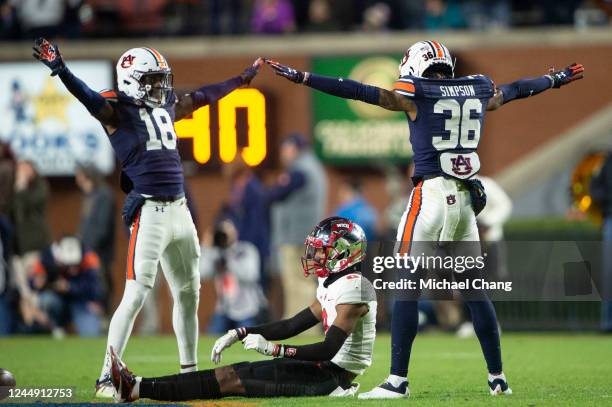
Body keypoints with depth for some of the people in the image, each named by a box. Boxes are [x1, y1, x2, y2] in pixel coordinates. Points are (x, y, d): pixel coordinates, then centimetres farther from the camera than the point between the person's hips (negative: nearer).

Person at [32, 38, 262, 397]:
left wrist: (241, 80, 42)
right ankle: (107, 378, -8)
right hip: (149, 213, -7)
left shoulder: (167, 108, 14)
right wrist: (60, 70, -43)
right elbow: (88, 97, -25)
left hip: (180, 210, 7)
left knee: (189, 294, 13)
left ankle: (190, 371, 25)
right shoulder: (118, 111, -6)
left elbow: (203, 97, 30)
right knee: (136, 296, -11)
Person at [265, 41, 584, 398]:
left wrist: (302, 77, -1)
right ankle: (498, 378, 15)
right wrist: (556, 79, 49)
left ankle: (398, 380, -8)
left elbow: (358, 91, -4)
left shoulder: (415, 95, -3)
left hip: (430, 195, -5)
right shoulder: (478, 90, 11)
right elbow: (514, 90, 29)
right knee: (475, 290, 13)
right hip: (466, 198, 5)